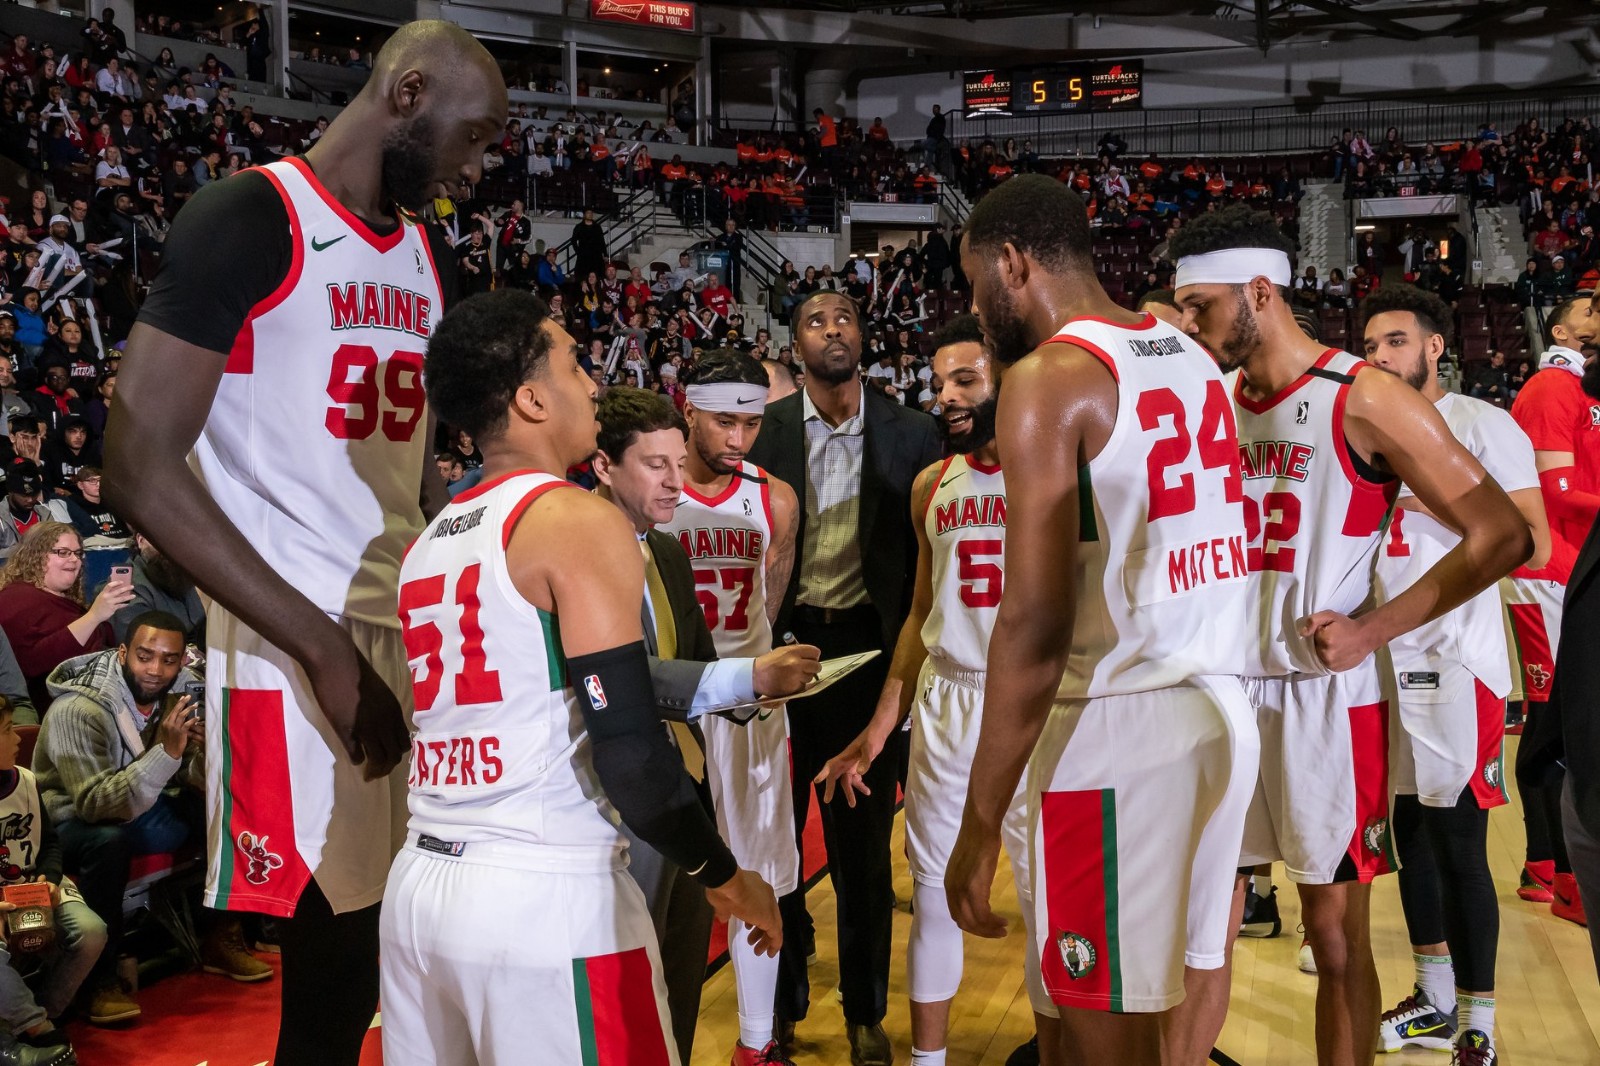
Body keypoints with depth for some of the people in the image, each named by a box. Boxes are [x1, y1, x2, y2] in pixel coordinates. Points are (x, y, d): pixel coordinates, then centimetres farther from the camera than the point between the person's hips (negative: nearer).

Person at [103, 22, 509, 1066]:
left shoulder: (430, 256, 15)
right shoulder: (251, 218, -7)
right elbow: (140, 466, -14)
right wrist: (323, 647, -18)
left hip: (416, 640, 7)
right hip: (296, 658, -7)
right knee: (332, 966, -2)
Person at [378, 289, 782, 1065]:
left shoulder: (430, 540, 13)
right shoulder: (580, 519, -11)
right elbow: (628, 749, -17)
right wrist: (725, 876, -4)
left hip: (420, 886, 8)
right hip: (544, 899, -7)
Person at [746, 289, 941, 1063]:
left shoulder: (910, 434, 1)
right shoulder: (763, 432, 0)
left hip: (867, 646, 0)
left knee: (864, 837, 10)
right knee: (776, 833, 10)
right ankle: (782, 1001, 27)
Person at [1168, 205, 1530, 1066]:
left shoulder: (1364, 400, -10)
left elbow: (1502, 536, -11)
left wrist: (1373, 630, -14)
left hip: (1324, 694, -5)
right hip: (1223, 688, 5)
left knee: (1336, 934, 6)